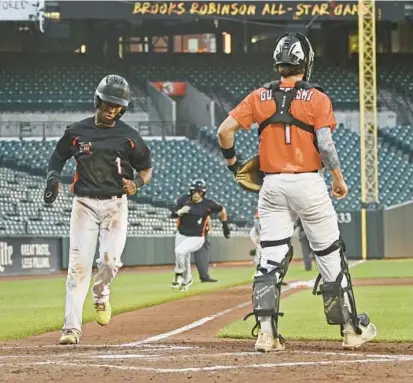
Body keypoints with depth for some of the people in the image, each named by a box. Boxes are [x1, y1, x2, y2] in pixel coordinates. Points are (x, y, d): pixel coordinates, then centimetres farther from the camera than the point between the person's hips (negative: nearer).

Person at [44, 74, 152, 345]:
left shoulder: (128, 136, 2)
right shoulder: (77, 131, 3)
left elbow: (146, 168, 9)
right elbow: (59, 155, 17)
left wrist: (137, 183, -12)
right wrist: (54, 177, -3)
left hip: (116, 204, 0)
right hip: (84, 203, 0)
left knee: (111, 259, -12)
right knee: (79, 265, -9)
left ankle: (101, 294, 25)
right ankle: (72, 328, -8)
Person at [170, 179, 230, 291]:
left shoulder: (208, 204, -11)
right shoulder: (184, 200, -6)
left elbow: (222, 210, 6)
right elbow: (172, 214, -6)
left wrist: (225, 226, 13)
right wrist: (180, 212, -28)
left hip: (196, 238, -4)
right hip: (181, 235, 4)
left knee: (180, 251, -29)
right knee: (184, 261, 15)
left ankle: (179, 276, -10)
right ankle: (186, 280, 45)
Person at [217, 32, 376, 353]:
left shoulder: (260, 97, 4)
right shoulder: (317, 98, -5)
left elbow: (225, 130, -1)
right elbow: (325, 145, -13)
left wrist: (233, 164, 14)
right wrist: (340, 180, 0)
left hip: (272, 185, 3)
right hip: (308, 183, -3)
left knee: (271, 258, 3)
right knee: (330, 256, 7)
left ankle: (266, 331, -7)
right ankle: (351, 329, 14)